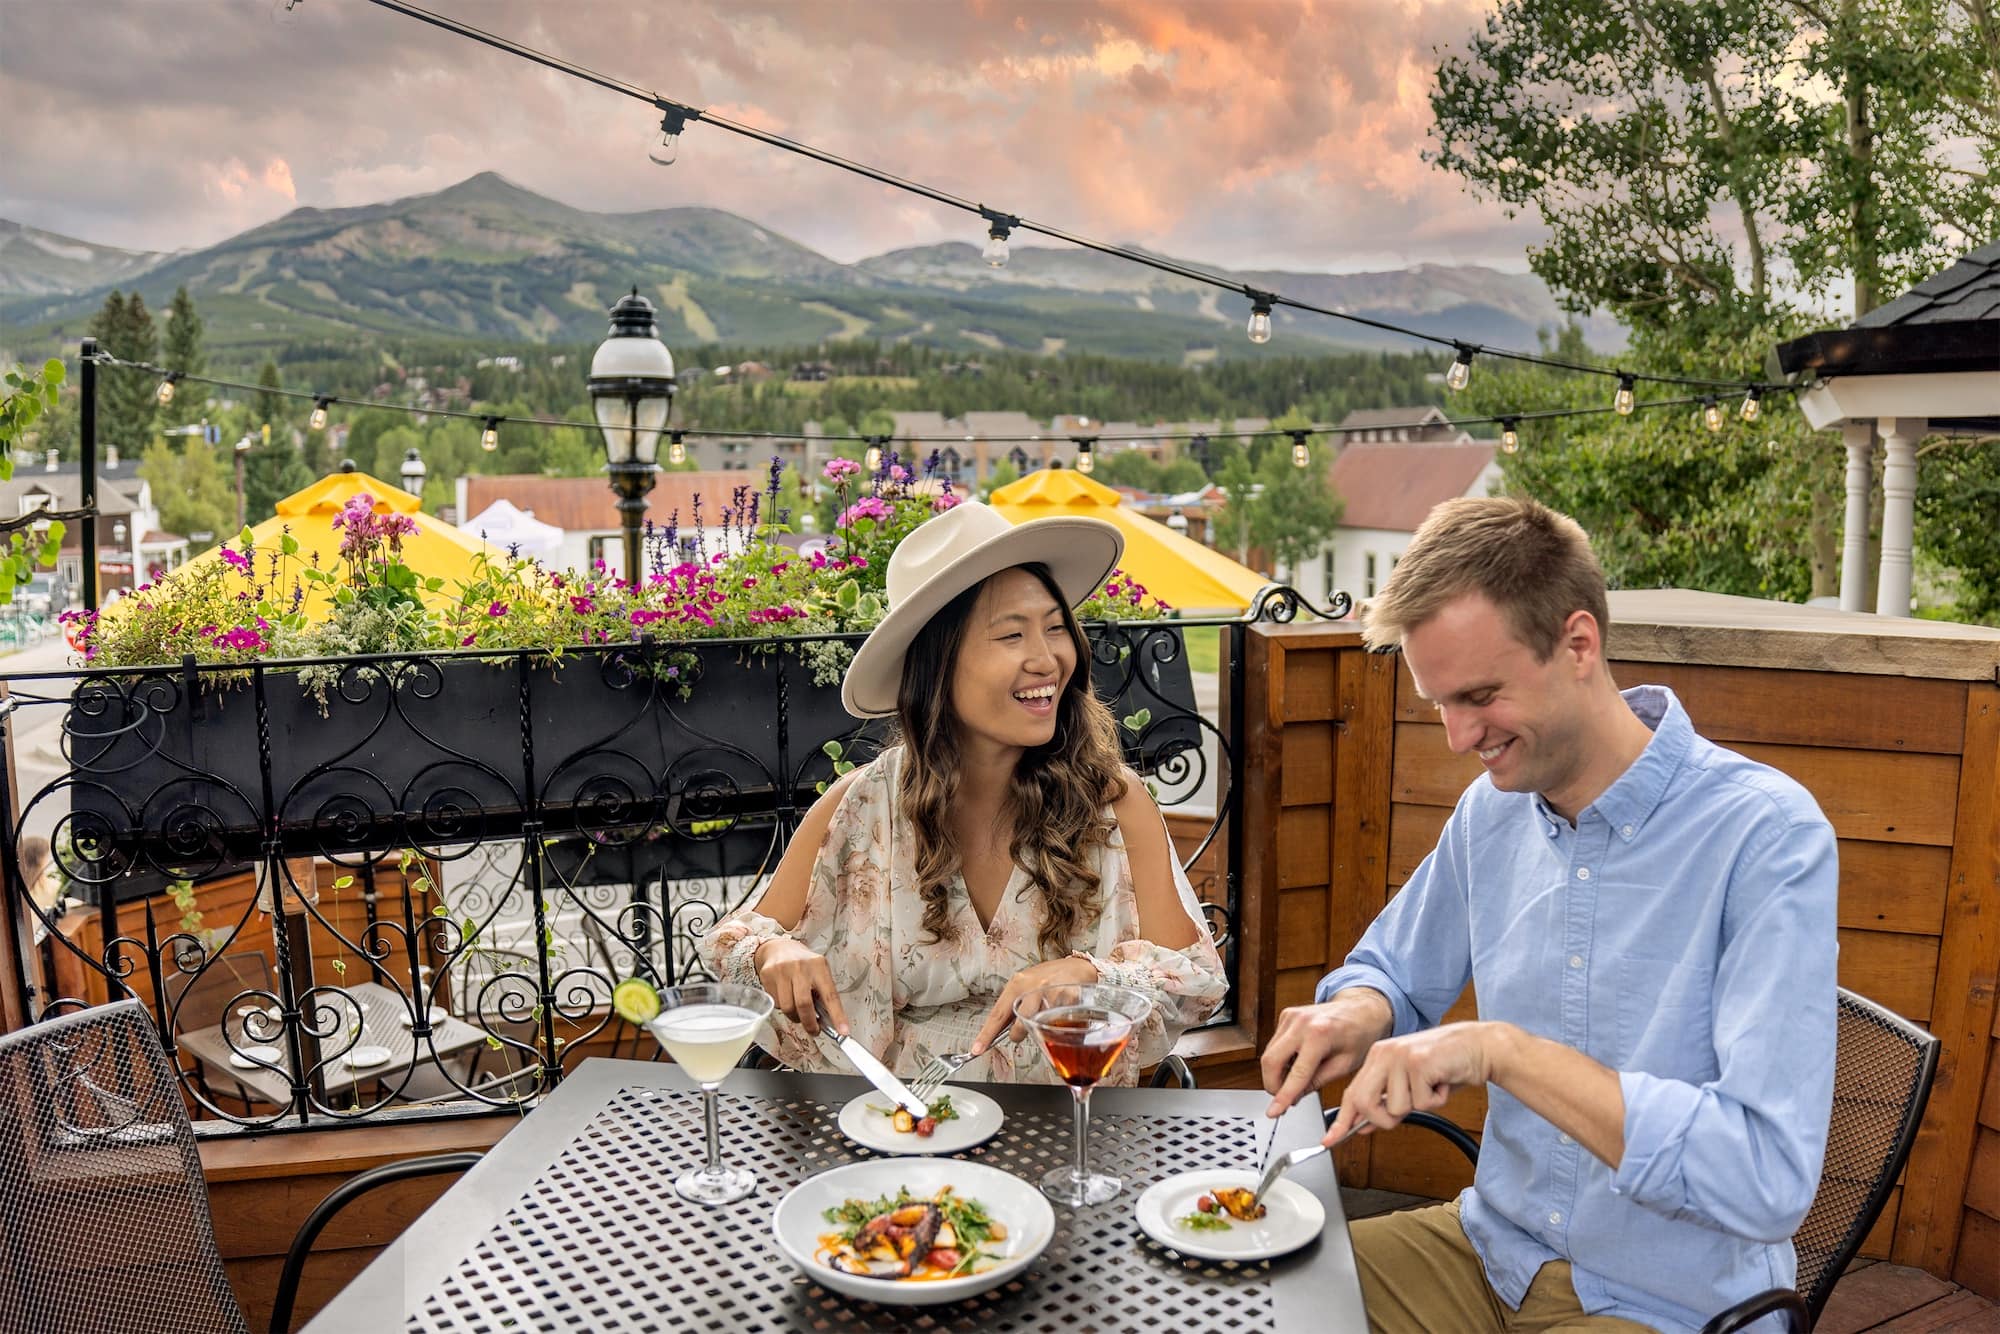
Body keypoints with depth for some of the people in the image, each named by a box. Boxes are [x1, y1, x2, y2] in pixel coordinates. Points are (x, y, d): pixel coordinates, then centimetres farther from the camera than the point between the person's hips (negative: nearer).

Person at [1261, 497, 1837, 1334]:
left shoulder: (1765, 834, -20)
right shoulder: (1490, 810, -1)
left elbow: (1771, 1179, -27)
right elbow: (1390, 974, 13)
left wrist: (1502, 1048, -32)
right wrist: (1358, 1015, -10)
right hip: (1492, 1251, 6)